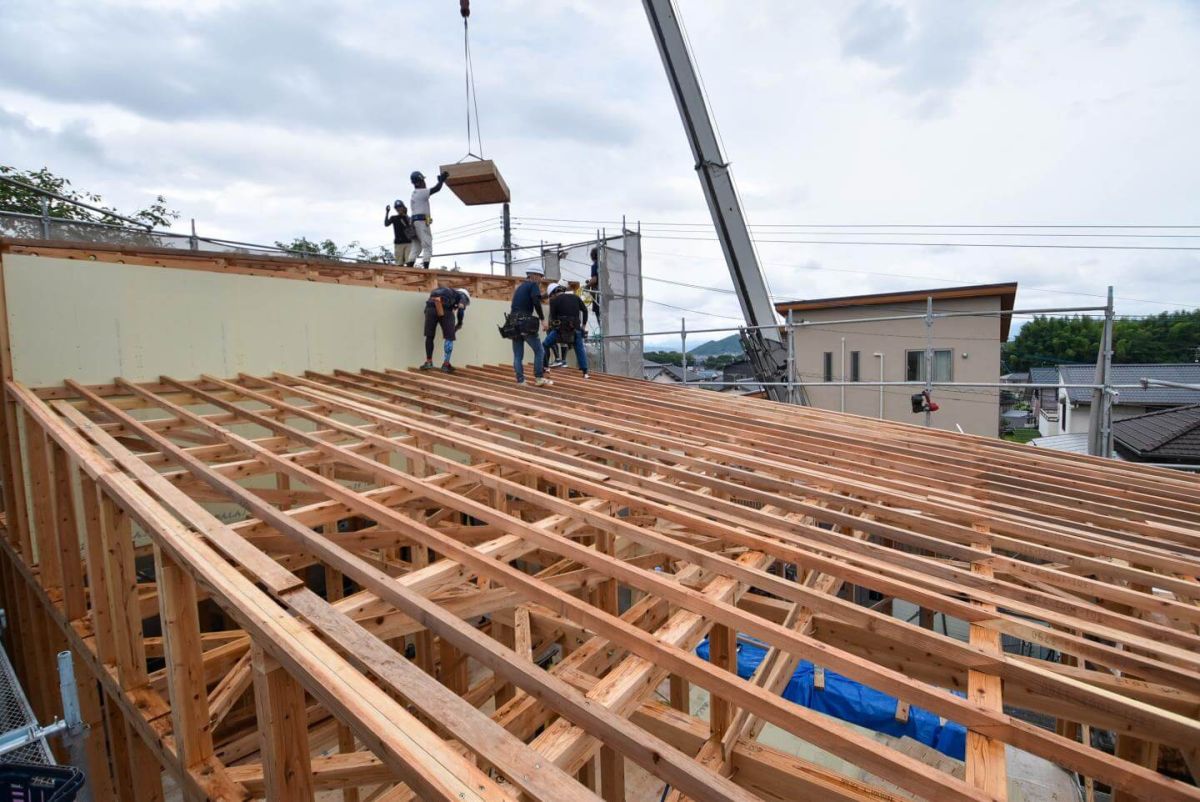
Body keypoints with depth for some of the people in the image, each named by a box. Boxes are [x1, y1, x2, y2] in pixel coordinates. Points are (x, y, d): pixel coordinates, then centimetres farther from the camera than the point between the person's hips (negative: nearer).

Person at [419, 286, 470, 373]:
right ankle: (445, 365, 7)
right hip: (445, 309, -4)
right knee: (449, 338, 7)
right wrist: (459, 324, 18)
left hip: (431, 306, 5)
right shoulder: (463, 295, 26)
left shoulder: (449, 292, 41)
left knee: (429, 336, 15)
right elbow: (461, 308, 5)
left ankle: (428, 362, 17)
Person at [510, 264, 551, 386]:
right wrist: (542, 319, -13)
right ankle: (539, 378, 3)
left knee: (517, 355, 6)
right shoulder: (533, 285, -1)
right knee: (539, 351, 3)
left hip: (514, 323, 7)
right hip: (526, 324, -7)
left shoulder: (520, 287, 23)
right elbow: (536, 302, -16)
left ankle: (520, 381, 4)